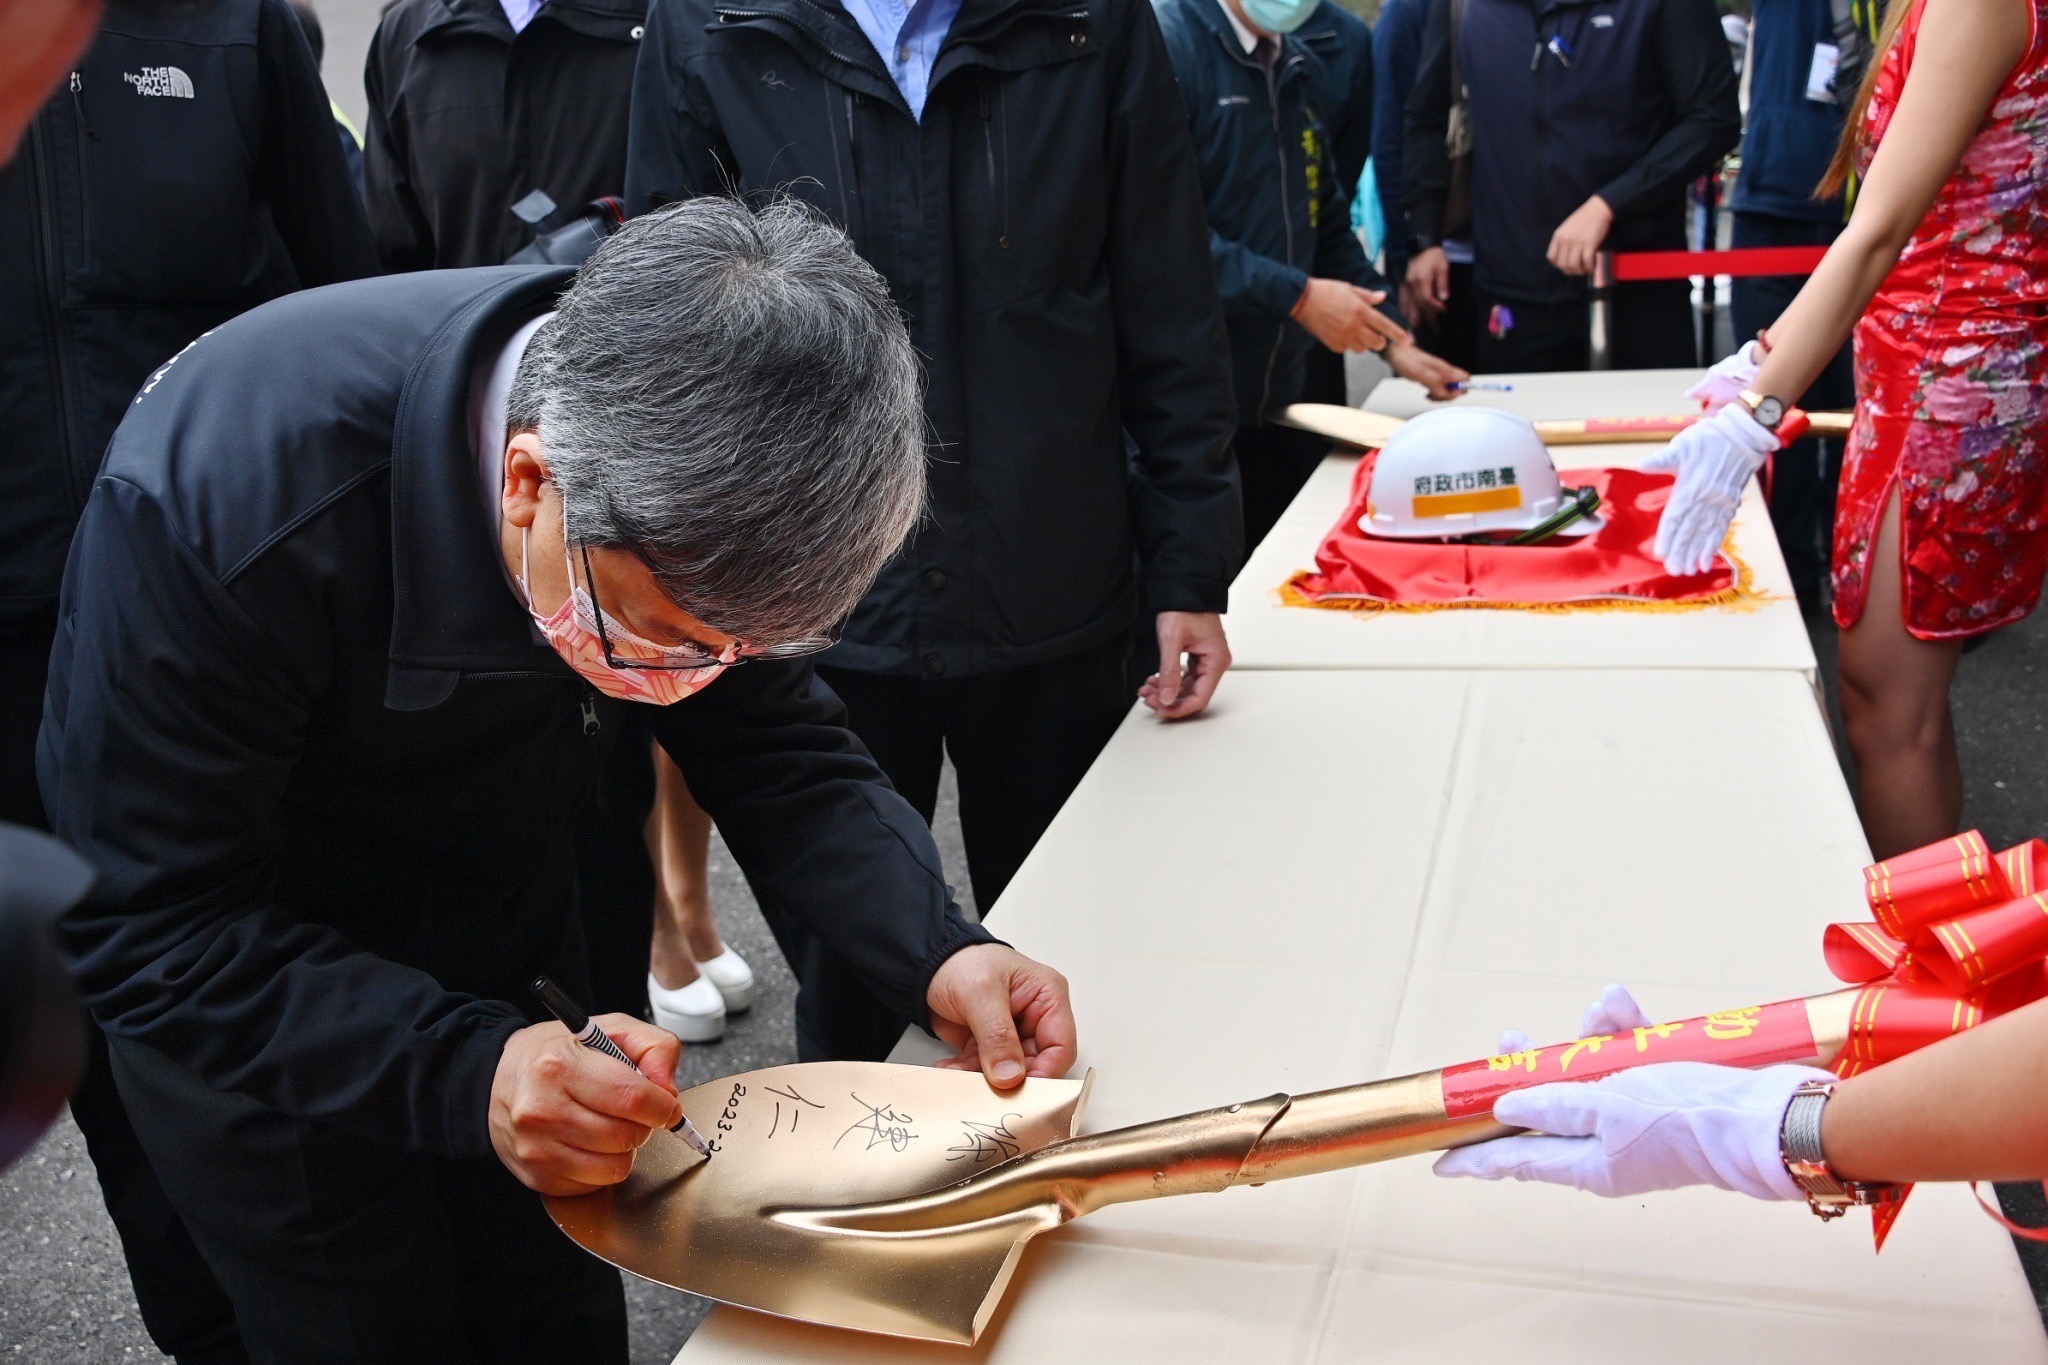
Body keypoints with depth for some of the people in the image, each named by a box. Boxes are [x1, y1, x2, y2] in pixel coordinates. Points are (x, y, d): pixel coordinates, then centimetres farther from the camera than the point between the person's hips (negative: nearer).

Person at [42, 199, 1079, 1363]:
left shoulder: (695, 461, -23)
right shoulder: (220, 491, -37)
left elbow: (772, 744, -14)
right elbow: (150, 928, -30)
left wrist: (930, 950, -31)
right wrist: (463, 1069, -43)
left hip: (505, 941, 4)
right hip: (258, 1008, -3)